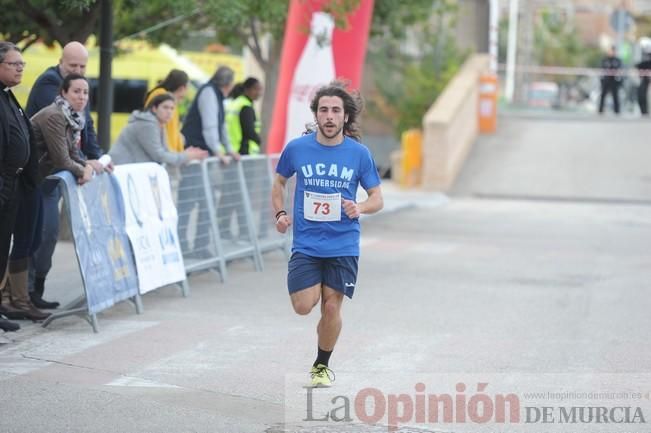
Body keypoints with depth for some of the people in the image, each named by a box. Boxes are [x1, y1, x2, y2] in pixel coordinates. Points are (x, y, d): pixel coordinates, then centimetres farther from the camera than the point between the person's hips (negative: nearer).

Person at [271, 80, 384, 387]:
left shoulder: (359, 153, -3)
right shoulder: (296, 148, -3)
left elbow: (377, 197, 4)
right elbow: (279, 182, 15)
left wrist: (360, 208, -17)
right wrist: (280, 213, -1)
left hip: (343, 245, 0)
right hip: (305, 244, 0)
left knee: (331, 308, 0)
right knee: (303, 307, -9)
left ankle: (321, 366, 23)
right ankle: (315, 288, 28)